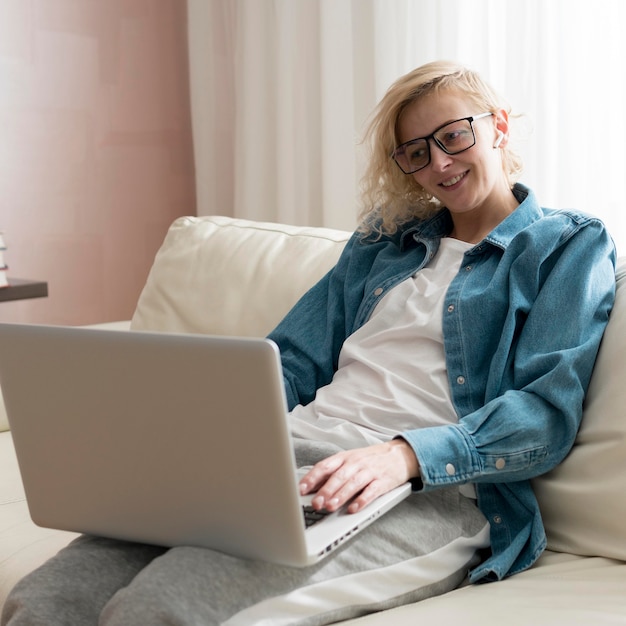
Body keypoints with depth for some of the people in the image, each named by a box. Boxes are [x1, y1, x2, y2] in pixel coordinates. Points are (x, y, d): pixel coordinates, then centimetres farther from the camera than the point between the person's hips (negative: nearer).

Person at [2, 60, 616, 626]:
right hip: (295, 451, 5)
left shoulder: (571, 244, 10)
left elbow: (549, 412, -4)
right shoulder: (382, 240, 26)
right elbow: (291, 361, 20)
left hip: (435, 489, -5)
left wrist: (405, 454, -21)